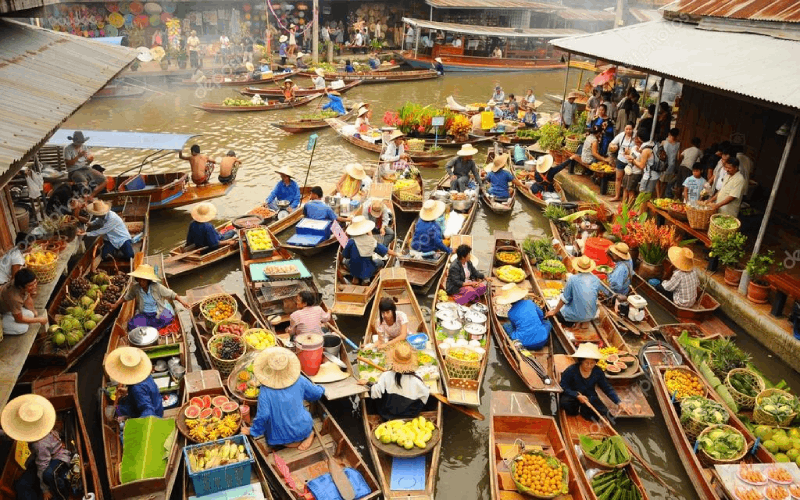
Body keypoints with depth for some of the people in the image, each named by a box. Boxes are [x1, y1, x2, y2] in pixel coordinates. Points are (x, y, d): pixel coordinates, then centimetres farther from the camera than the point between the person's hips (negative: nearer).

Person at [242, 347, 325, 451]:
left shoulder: (265, 392, -21)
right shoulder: (299, 381, -10)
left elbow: (263, 416, -21)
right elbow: (317, 393, 4)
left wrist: (253, 431, -2)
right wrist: (315, 386, 28)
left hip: (283, 435, -3)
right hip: (304, 428, 3)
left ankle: (292, 443, 3)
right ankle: (308, 434, 9)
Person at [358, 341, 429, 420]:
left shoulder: (386, 376, -22)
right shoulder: (416, 380, -26)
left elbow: (375, 394, -14)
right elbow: (425, 395, -12)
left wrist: (367, 383, 4)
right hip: (410, 417, -1)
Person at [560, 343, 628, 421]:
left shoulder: (598, 372, -7)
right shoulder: (571, 370, -18)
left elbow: (608, 389, 0)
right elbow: (563, 386, -17)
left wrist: (619, 403, -10)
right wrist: (577, 395, -29)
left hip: (590, 398, 2)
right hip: (573, 397, -2)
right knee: (564, 402, -35)